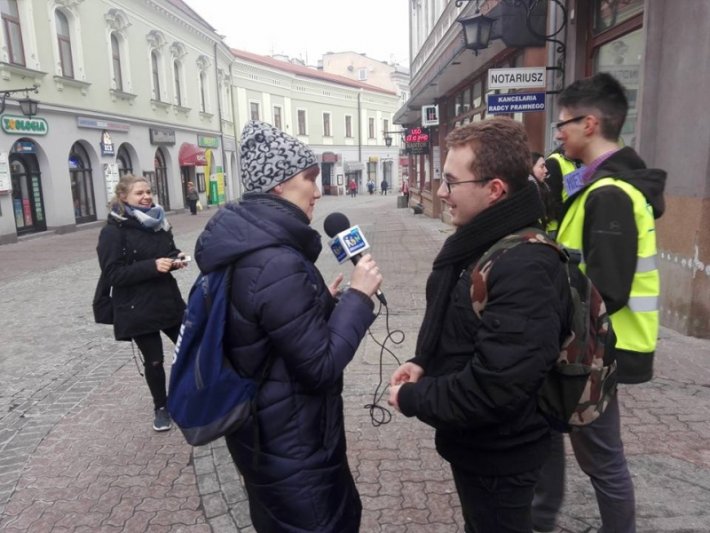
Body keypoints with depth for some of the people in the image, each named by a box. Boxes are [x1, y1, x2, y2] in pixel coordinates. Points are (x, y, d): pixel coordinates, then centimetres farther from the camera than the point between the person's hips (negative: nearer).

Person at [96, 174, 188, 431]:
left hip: (169, 300, 6)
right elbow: (113, 273, -18)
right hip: (138, 309, -5)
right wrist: (152, 266, -27)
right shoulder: (113, 231, -11)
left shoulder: (158, 223, 8)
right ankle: (161, 407, 29)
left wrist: (175, 260, -5)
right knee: (153, 361, 7)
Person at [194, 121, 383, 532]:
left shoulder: (249, 243, 1)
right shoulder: (277, 264, -30)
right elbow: (320, 367, -25)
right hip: (290, 442, -9)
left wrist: (320, 303, 7)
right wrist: (358, 296, -18)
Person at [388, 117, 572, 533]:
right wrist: (425, 363, -2)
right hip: (475, 443, 9)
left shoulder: (526, 269, -31)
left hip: (498, 455, -9)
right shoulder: (481, 243, 2)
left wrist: (412, 399, -20)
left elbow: (493, 389, -34)